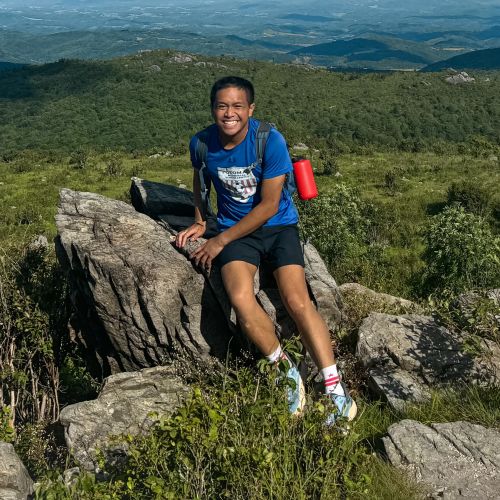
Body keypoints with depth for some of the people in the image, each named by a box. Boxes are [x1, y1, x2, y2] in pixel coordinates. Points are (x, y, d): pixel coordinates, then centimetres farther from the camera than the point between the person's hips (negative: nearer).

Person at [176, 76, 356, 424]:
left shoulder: (270, 140, -17)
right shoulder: (202, 143, -6)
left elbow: (268, 206, -15)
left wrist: (219, 241, -14)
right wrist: (200, 222, 10)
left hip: (277, 226, -2)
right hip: (235, 230, 2)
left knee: (297, 301, -23)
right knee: (240, 299, -26)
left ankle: (336, 389, -12)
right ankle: (288, 373, -5)